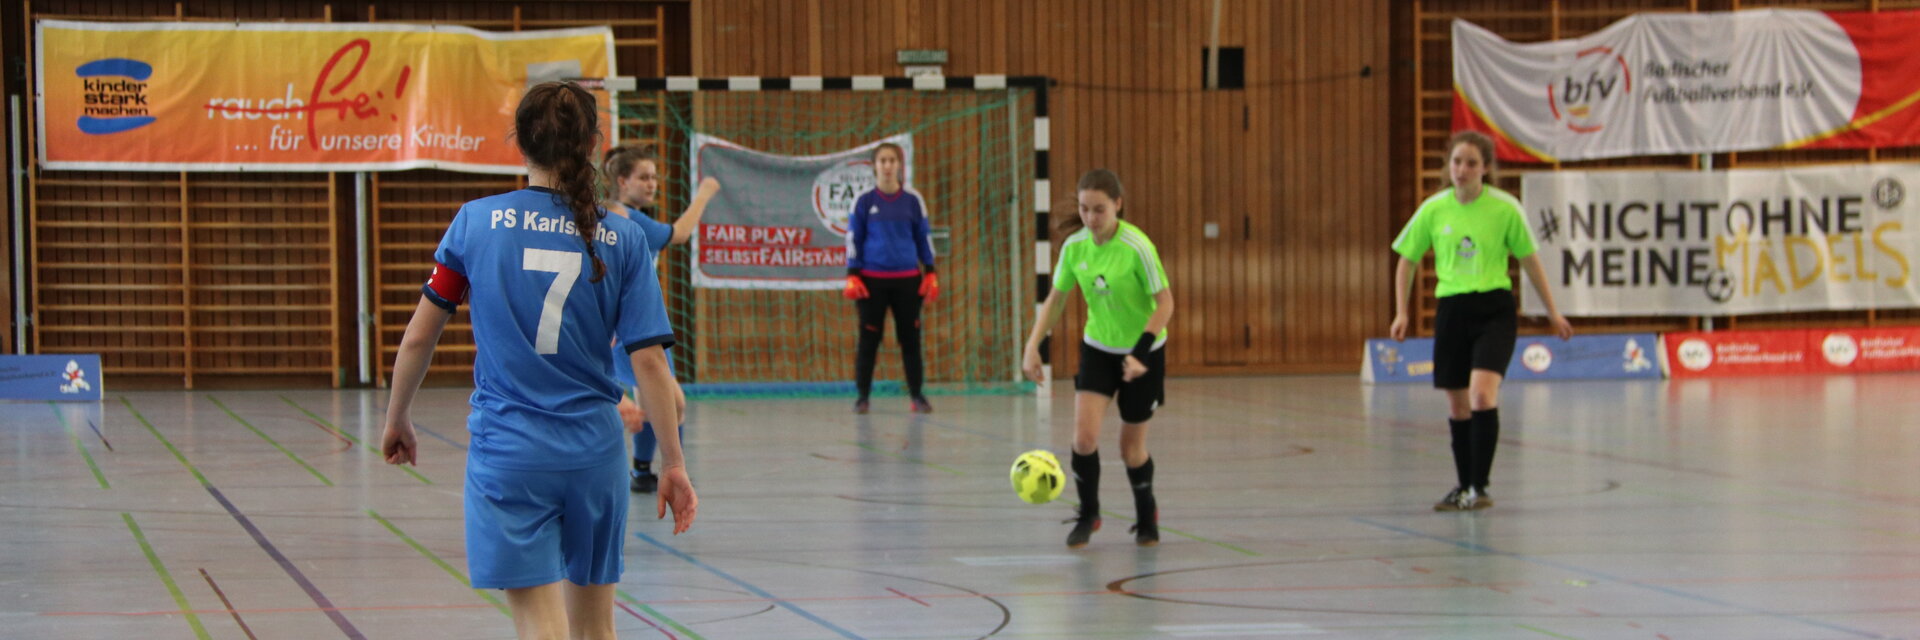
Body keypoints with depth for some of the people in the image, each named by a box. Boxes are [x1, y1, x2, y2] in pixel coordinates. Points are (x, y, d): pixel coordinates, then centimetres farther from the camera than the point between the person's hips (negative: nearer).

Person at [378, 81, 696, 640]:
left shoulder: (476, 221, -3)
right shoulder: (621, 239, -2)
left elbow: (419, 337, 2)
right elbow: (650, 362, -4)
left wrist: (396, 420, 17)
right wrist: (672, 462, 4)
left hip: (507, 452, -2)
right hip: (594, 449, 2)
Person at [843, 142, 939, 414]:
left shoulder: (913, 200, 6)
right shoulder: (863, 201, 2)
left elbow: (924, 237, 11)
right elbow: (853, 239, 4)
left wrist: (931, 273, 5)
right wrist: (852, 276, -4)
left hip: (907, 279, 1)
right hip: (872, 279, -1)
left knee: (910, 338, 1)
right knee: (869, 339, 0)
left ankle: (916, 395, 11)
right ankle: (862, 396, 9)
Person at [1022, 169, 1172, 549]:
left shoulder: (1137, 247, -23)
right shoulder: (1074, 246, -9)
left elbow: (1165, 303, -19)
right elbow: (1056, 299, 4)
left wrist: (1140, 352, -28)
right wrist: (1033, 346, -6)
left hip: (1143, 351, -3)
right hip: (1098, 349, 3)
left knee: (1131, 446, 5)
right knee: (1084, 435, -14)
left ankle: (1146, 515, 33)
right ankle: (1088, 514, 9)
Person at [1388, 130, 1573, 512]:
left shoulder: (1505, 208, -5)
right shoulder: (1433, 210, 0)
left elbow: (1530, 261, 6)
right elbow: (1407, 262, 12)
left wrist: (1553, 312, 9)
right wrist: (1401, 313, 3)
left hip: (1494, 310, -3)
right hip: (1451, 310, 3)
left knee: (1482, 394, -21)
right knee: (1457, 406, 9)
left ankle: (1479, 487, -15)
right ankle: (1463, 486, 24)